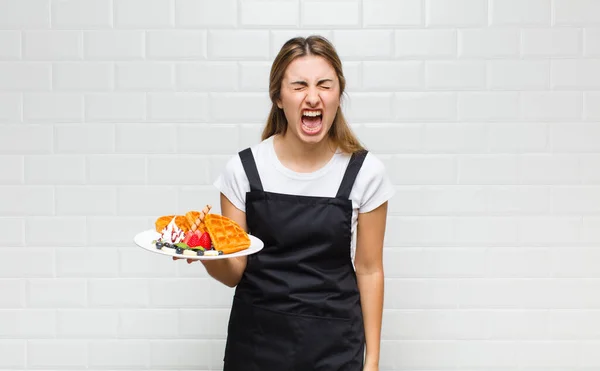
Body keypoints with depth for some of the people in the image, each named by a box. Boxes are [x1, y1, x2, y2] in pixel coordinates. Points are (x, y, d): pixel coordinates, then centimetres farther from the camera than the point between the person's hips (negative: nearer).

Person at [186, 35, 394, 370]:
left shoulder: (365, 171, -8)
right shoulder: (244, 169, -7)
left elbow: (369, 269, -1)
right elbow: (233, 273, -3)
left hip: (335, 343, 0)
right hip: (256, 340, 1)